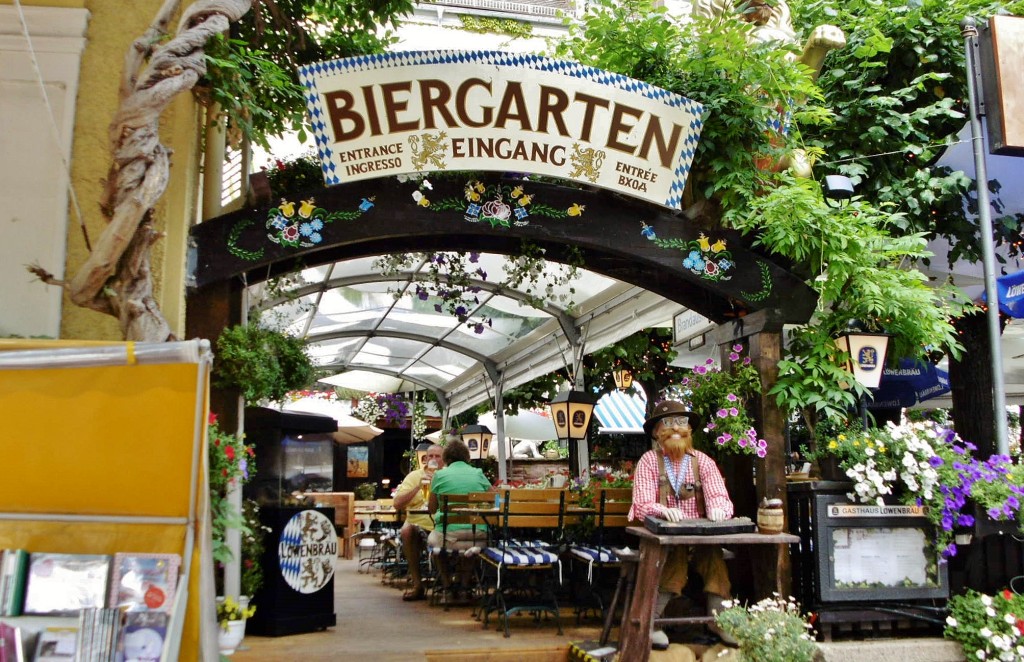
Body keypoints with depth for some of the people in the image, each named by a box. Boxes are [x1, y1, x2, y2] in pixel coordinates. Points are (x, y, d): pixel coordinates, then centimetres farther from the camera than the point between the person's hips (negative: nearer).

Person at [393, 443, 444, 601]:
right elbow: (397, 505, 0)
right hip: (418, 522, 1)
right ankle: (416, 584, -19)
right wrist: (418, 487, -10)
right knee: (407, 530, -31)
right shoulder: (414, 476, 10)